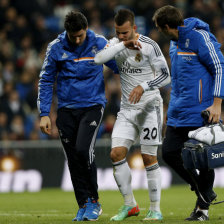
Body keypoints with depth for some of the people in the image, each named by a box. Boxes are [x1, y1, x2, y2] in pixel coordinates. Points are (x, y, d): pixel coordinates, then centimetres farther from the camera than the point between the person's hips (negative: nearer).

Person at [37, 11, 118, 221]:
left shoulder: (99, 44, -4)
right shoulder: (56, 47, -1)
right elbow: (45, 81, 5)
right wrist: (44, 114, 1)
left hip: (92, 105, -3)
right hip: (66, 110, 3)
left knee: (83, 149, -20)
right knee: (73, 160, 2)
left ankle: (94, 201, -4)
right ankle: (83, 205, 14)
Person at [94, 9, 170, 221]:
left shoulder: (149, 46, -12)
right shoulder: (116, 44, 3)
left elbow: (165, 75, -13)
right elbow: (98, 59, -15)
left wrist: (143, 87, -27)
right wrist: (123, 44, -21)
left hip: (149, 107, -5)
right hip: (127, 109, 5)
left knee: (149, 158, -4)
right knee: (116, 154, -5)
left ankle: (155, 209, 5)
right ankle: (129, 204, 7)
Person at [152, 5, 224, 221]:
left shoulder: (200, 37, -13)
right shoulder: (174, 42, 13)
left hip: (200, 112, -9)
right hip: (178, 113, 9)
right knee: (169, 153, 5)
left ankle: (203, 207, 8)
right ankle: (204, 192, 21)